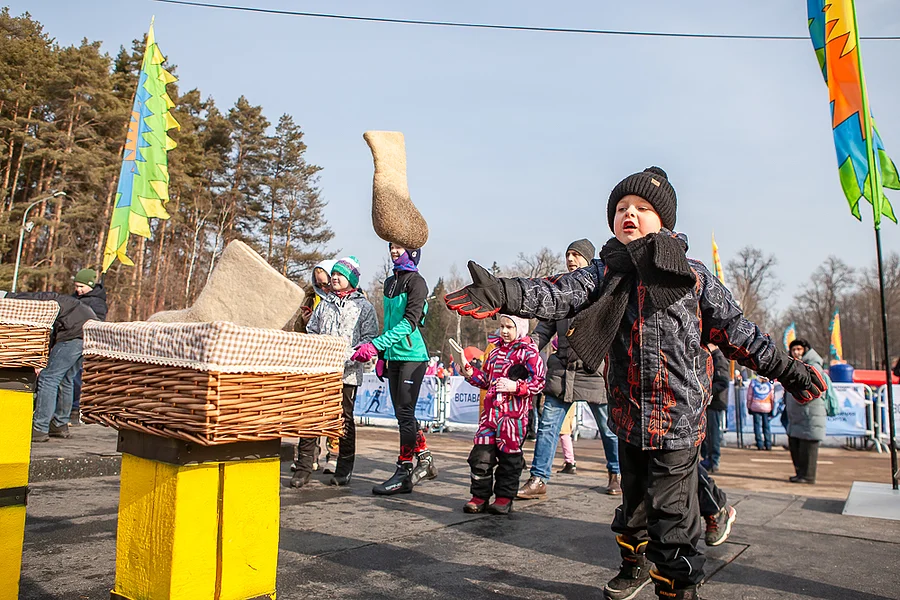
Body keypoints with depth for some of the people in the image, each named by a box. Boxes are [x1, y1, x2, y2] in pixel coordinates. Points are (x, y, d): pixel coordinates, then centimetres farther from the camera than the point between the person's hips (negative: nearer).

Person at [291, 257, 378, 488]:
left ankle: (344, 470, 15)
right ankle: (304, 467, 5)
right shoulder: (324, 303, 17)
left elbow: (369, 338, -3)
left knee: (344, 418, 4)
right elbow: (311, 331, 18)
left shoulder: (363, 306, 4)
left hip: (347, 372, -3)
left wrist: (347, 356, -16)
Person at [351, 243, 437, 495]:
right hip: (394, 357, 8)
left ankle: (404, 473, 1)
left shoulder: (416, 282, -8)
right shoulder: (389, 282, 16)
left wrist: (376, 344, -25)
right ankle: (424, 459, 25)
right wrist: (382, 354, 18)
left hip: (412, 356, -8)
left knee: (405, 413, -6)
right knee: (402, 414, 11)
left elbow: (410, 322, -19)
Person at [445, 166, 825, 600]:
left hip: (678, 418, -3)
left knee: (670, 511, 0)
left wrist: (786, 369, 9)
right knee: (634, 499, 22)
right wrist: (501, 294, -31)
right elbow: (558, 296, -14)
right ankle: (634, 564, 47)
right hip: (629, 417, 3)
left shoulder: (692, 276, -1)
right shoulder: (604, 273, 2)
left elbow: (736, 330, 7)